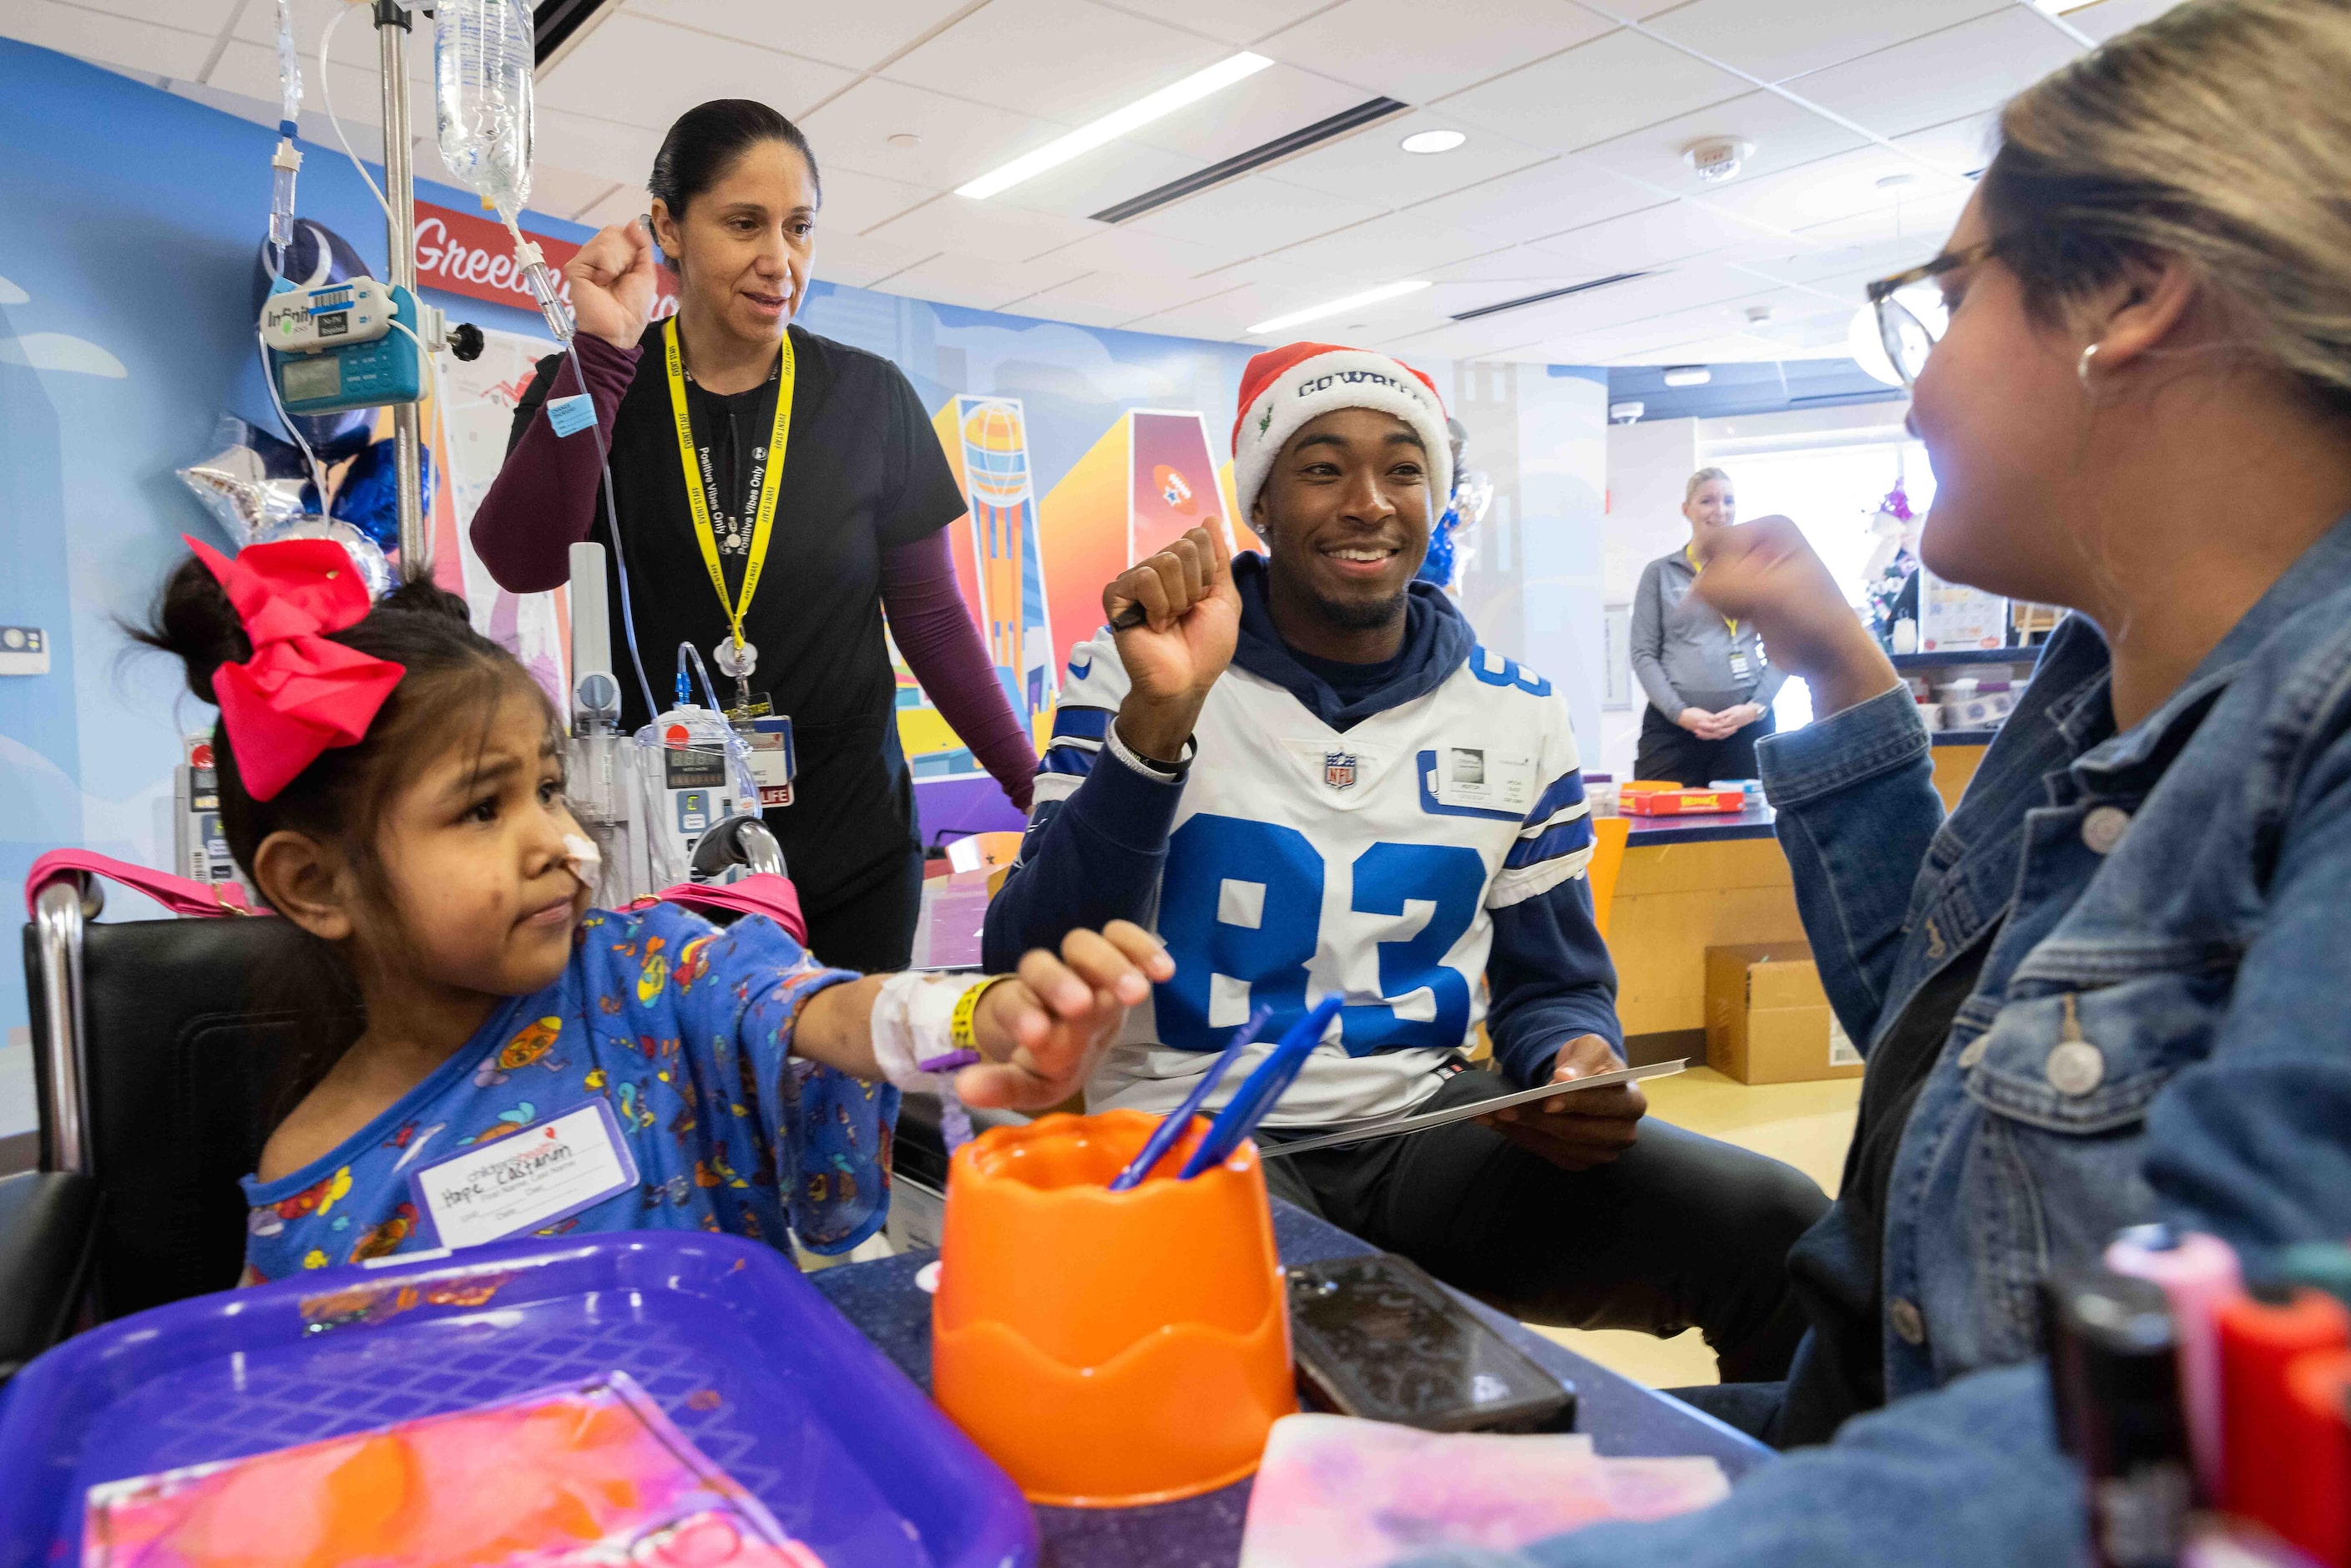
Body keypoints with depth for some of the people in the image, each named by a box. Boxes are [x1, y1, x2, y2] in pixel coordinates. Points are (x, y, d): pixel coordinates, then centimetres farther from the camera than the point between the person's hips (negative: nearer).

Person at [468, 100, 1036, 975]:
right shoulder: (590, 387, 0)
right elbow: (520, 565, -16)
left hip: (851, 844, 0)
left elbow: (931, 617, 1)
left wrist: (1039, 792, -5)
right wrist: (602, 347, -20)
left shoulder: (871, 400, -1)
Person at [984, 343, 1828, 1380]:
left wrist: (1577, 1062, -11)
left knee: (1780, 1228, -15)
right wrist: (1157, 719, -26)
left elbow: (1552, 984, 14)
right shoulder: (1131, 680, -3)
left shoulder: (1515, 715, 7)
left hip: (1423, 1119, 4)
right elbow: (1034, 982, -13)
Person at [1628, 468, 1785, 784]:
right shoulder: (1660, 573, 8)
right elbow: (1643, 654, 3)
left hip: (1747, 725, 1)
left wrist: (1756, 707, -5)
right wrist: (1679, 711, -10)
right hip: (1672, 728, -1)